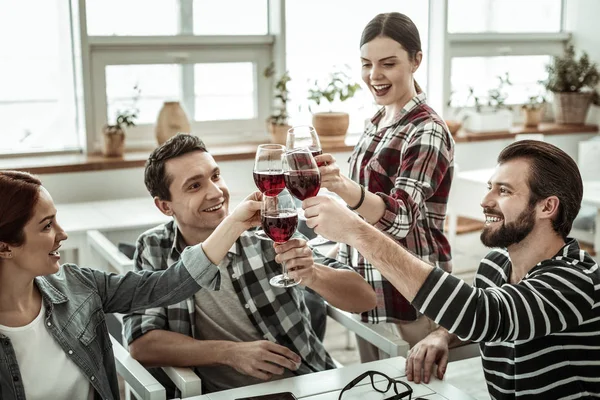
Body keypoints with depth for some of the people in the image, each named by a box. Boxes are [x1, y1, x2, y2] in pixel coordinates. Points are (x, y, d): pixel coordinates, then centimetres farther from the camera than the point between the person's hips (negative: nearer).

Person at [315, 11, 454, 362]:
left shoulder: (427, 132, -16)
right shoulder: (378, 123, 8)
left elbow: (400, 215, -30)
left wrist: (344, 186, -47)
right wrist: (343, 265, 18)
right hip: (368, 288, 8)